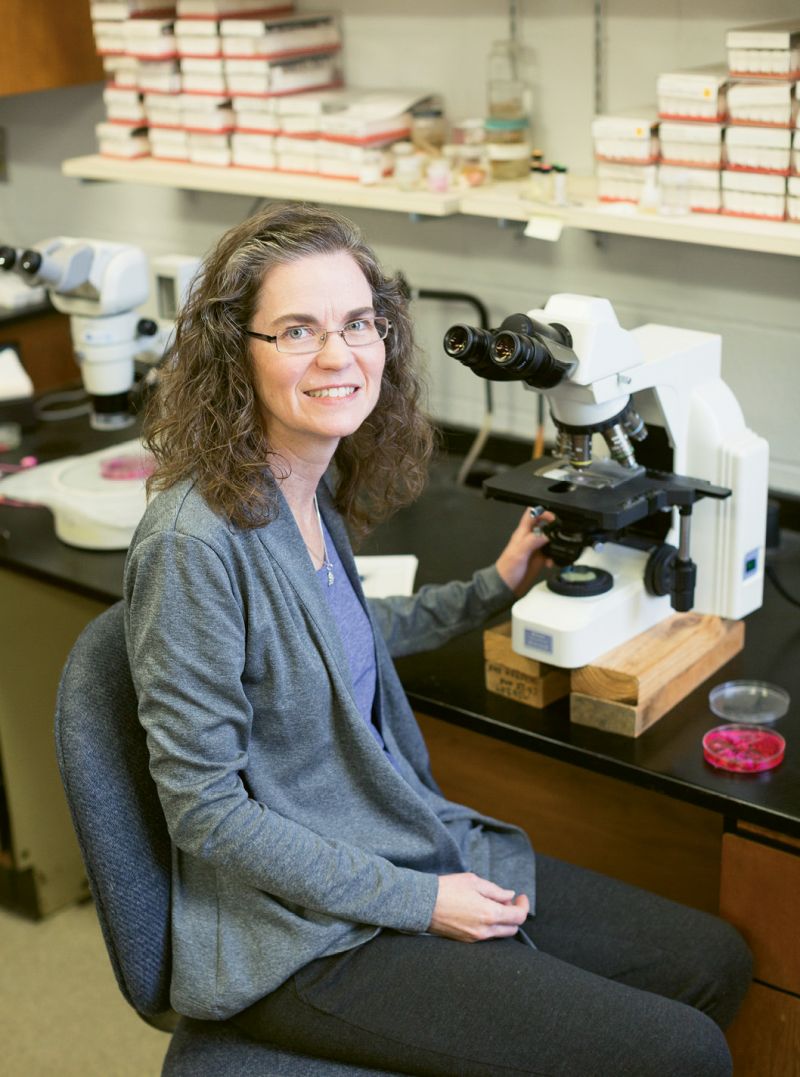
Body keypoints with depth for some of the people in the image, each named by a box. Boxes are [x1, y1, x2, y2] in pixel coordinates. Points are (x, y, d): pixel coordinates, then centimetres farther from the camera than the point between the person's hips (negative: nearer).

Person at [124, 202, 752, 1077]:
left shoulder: (313, 488, 2)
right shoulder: (194, 544, -25)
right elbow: (206, 810, -21)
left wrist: (494, 589, 22)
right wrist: (418, 902, -17)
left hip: (425, 854, 9)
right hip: (312, 939, -8)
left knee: (714, 964, 10)